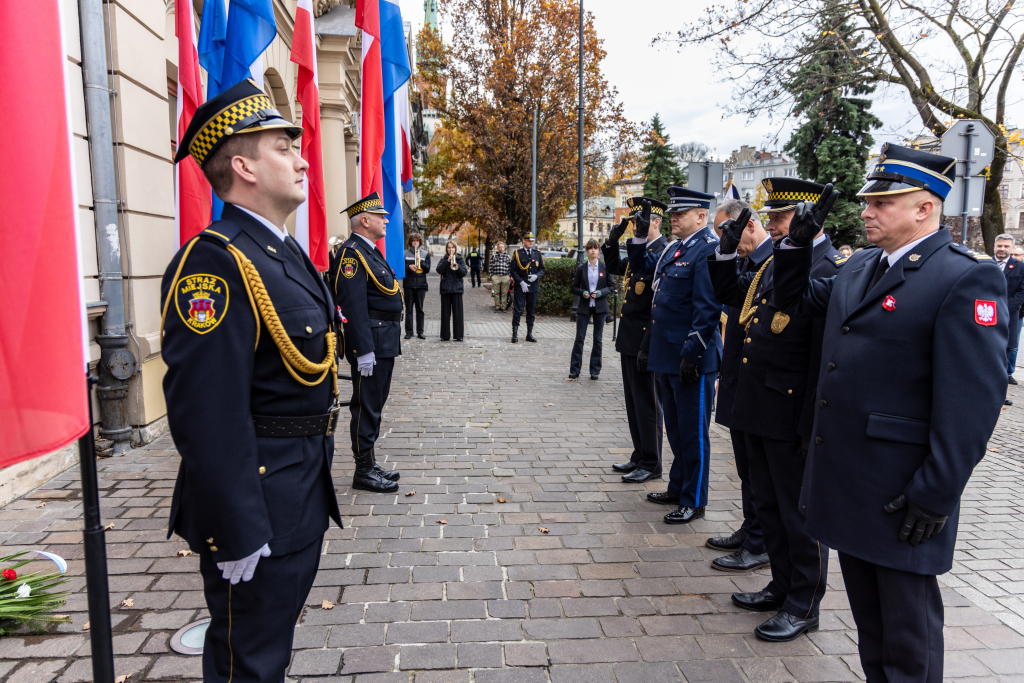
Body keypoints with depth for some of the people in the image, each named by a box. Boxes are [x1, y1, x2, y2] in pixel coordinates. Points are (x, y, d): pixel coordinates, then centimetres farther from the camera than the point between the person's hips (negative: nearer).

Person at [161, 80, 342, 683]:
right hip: (257, 506, -9)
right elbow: (207, 417, -26)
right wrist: (235, 536, -23)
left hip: (304, 498, 9)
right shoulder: (215, 261, -21)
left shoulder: (288, 253, 11)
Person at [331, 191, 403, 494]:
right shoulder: (353, 253, -14)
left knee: (375, 402, 15)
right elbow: (354, 306, -21)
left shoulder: (371, 251, 18)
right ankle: (364, 470, 8)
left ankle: (370, 464, 25)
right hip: (371, 341, -10)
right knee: (366, 406, -2)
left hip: (386, 341, 11)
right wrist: (364, 350, -24)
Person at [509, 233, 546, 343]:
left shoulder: (537, 254, 10)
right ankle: (515, 334, 0)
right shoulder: (517, 253, 0)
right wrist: (521, 282, -13)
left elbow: (542, 269, 12)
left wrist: (536, 276, -9)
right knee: (518, 310, -5)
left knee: (531, 311, 8)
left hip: (533, 287, 4)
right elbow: (513, 270, -3)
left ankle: (529, 334, 17)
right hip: (520, 287, -3)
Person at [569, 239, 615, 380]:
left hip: (600, 307, 0)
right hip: (584, 307, 0)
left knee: (597, 339, 5)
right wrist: (582, 293, -14)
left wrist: (601, 292, -13)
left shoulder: (605, 268, 3)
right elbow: (574, 287, 6)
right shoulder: (581, 268, 4)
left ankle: (595, 370, 15)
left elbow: (612, 286, 5)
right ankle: (574, 370, 2)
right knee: (579, 338, -3)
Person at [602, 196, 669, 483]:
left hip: (647, 341, -10)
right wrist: (613, 240, 10)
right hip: (629, 340, 10)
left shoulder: (664, 251, -14)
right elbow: (615, 268, 23)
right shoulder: (641, 249, 14)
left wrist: (640, 240, -33)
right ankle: (640, 456, 28)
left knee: (647, 403, 0)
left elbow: (645, 271, -31)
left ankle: (651, 465, 11)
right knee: (633, 401, 16)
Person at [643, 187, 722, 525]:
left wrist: (692, 353, -22)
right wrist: (649, 344, 19)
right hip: (667, 356, 9)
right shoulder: (674, 249, 14)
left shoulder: (708, 250, -15)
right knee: (675, 427, 19)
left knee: (692, 432, 2)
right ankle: (678, 488, 33)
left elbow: (707, 308, -20)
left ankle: (694, 502, 15)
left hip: (691, 359, -9)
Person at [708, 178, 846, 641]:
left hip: (791, 415, -9)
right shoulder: (774, 263, 11)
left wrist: (813, 425, -21)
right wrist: (726, 252, 8)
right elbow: (731, 295, 24)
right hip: (758, 409, 9)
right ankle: (782, 586, 38)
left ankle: (804, 606, 23)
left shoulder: (832, 272, -17)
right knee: (768, 504, 20)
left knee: (800, 510, 7)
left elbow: (827, 356, -21)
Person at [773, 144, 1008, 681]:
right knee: (868, 621, 23)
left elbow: (972, 401, -20)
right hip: (848, 482, 8)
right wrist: (798, 242, 7)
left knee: (907, 636, 11)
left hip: (901, 494, -7)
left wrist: (935, 495, -19)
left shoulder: (966, 278, -16)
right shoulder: (859, 267, 9)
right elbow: (794, 302, 23)